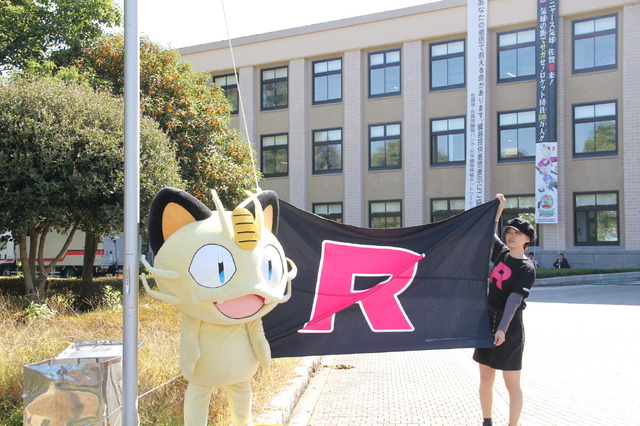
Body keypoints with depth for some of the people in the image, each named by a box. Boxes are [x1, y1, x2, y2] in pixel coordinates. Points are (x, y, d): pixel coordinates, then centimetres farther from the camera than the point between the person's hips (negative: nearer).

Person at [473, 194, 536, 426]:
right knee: (485, 380, 12)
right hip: (488, 321, 7)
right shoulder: (502, 253, 9)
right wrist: (498, 209, 16)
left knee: (512, 384, 0)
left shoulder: (527, 268, -10)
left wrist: (503, 328, -28)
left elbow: (514, 299, -20)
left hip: (509, 326, -7)